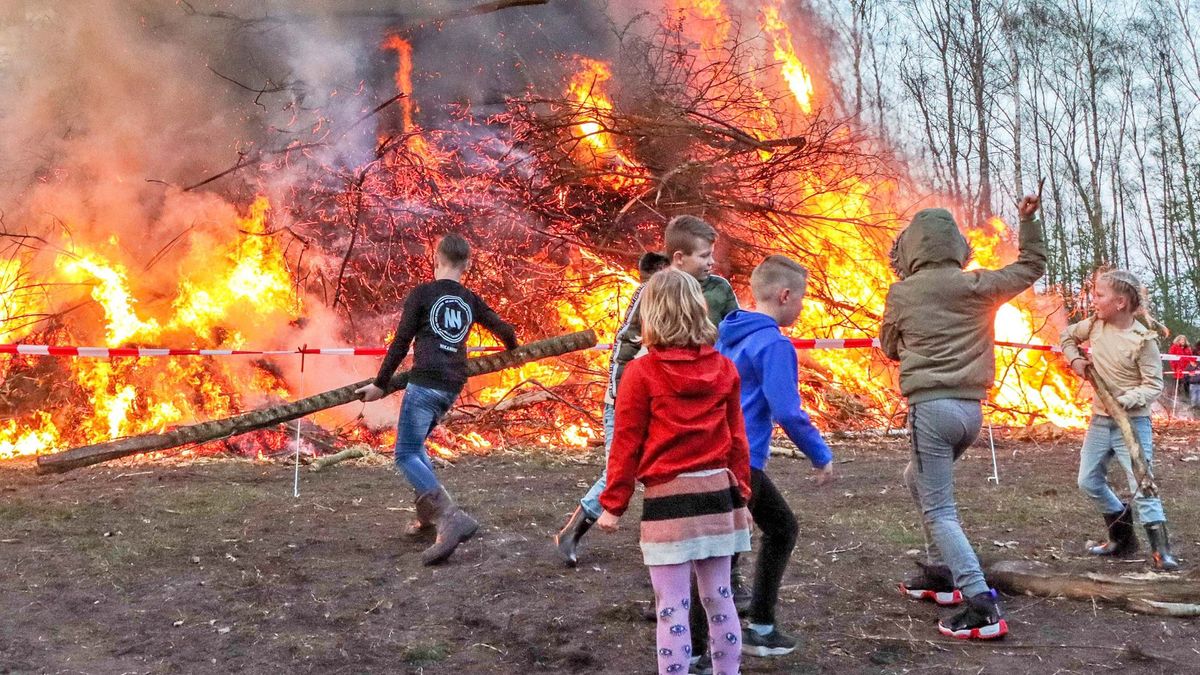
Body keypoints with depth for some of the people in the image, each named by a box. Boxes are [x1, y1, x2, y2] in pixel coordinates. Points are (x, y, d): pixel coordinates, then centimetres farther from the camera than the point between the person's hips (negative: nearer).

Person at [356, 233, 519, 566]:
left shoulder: (421, 294, 1)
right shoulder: (470, 300, 14)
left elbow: (401, 343, -2)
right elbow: (503, 329, 23)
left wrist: (380, 383, 4)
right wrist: (512, 348, 46)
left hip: (425, 382, -6)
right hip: (452, 387, 6)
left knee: (406, 454, -7)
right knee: (415, 445, 23)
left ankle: (452, 517, -23)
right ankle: (428, 513, 16)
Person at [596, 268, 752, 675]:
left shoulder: (642, 373, -9)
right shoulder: (724, 369, 4)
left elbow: (627, 444, -7)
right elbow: (737, 439, 9)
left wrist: (613, 504, 2)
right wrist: (741, 496, 18)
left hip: (668, 500, -5)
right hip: (717, 495, 5)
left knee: (672, 607, 1)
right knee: (719, 599, 16)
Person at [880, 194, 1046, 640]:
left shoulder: (901, 293, -3)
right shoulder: (978, 285, 3)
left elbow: (890, 348, 12)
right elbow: (1032, 266, 19)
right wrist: (1029, 220, 24)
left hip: (931, 407, -5)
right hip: (972, 408, 6)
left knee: (939, 512, -2)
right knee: (918, 479, 27)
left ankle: (982, 606, -12)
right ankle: (941, 572, 30)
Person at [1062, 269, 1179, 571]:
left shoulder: (1143, 339, -18)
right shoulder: (1095, 324, -1)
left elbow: (1154, 384, -17)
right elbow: (1068, 335, 19)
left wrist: (1124, 401, -30)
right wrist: (1075, 358, 2)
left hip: (1132, 422, -7)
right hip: (1100, 419, 7)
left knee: (1142, 486, -11)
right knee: (1089, 481, 11)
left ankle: (1161, 550, -2)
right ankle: (1122, 538, 29)